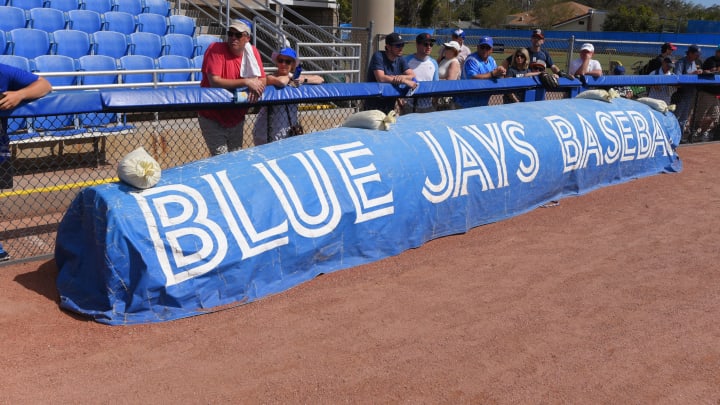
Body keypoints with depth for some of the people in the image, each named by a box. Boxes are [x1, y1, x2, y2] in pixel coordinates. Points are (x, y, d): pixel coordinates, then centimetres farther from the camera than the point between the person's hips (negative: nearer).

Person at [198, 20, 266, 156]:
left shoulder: (252, 51, -3)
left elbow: (262, 80, 0)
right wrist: (246, 82, -30)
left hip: (237, 119, 5)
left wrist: (254, 84, -24)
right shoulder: (216, 49, -17)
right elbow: (214, 82, -28)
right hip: (212, 118, -5)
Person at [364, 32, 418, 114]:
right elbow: (381, 78, -25)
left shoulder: (400, 59, 7)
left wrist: (402, 77, -25)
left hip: (390, 105, 6)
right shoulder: (378, 56, -11)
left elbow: (413, 76, -1)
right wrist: (405, 81, -24)